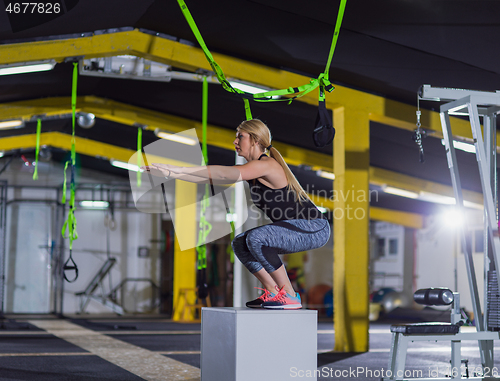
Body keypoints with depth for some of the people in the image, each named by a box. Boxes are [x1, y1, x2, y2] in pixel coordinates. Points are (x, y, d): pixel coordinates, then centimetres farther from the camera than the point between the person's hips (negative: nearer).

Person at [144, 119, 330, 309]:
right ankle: (273, 292, 12)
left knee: (256, 238, -27)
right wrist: (171, 174, 2)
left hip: (314, 229, -10)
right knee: (240, 244, 7)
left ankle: (290, 296, -17)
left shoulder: (266, 165, -18)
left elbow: (224, 174, -30)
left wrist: (180, 169, -30)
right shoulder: (253, 169, 11)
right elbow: (213, 178, 9)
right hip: (296, 228, 10)